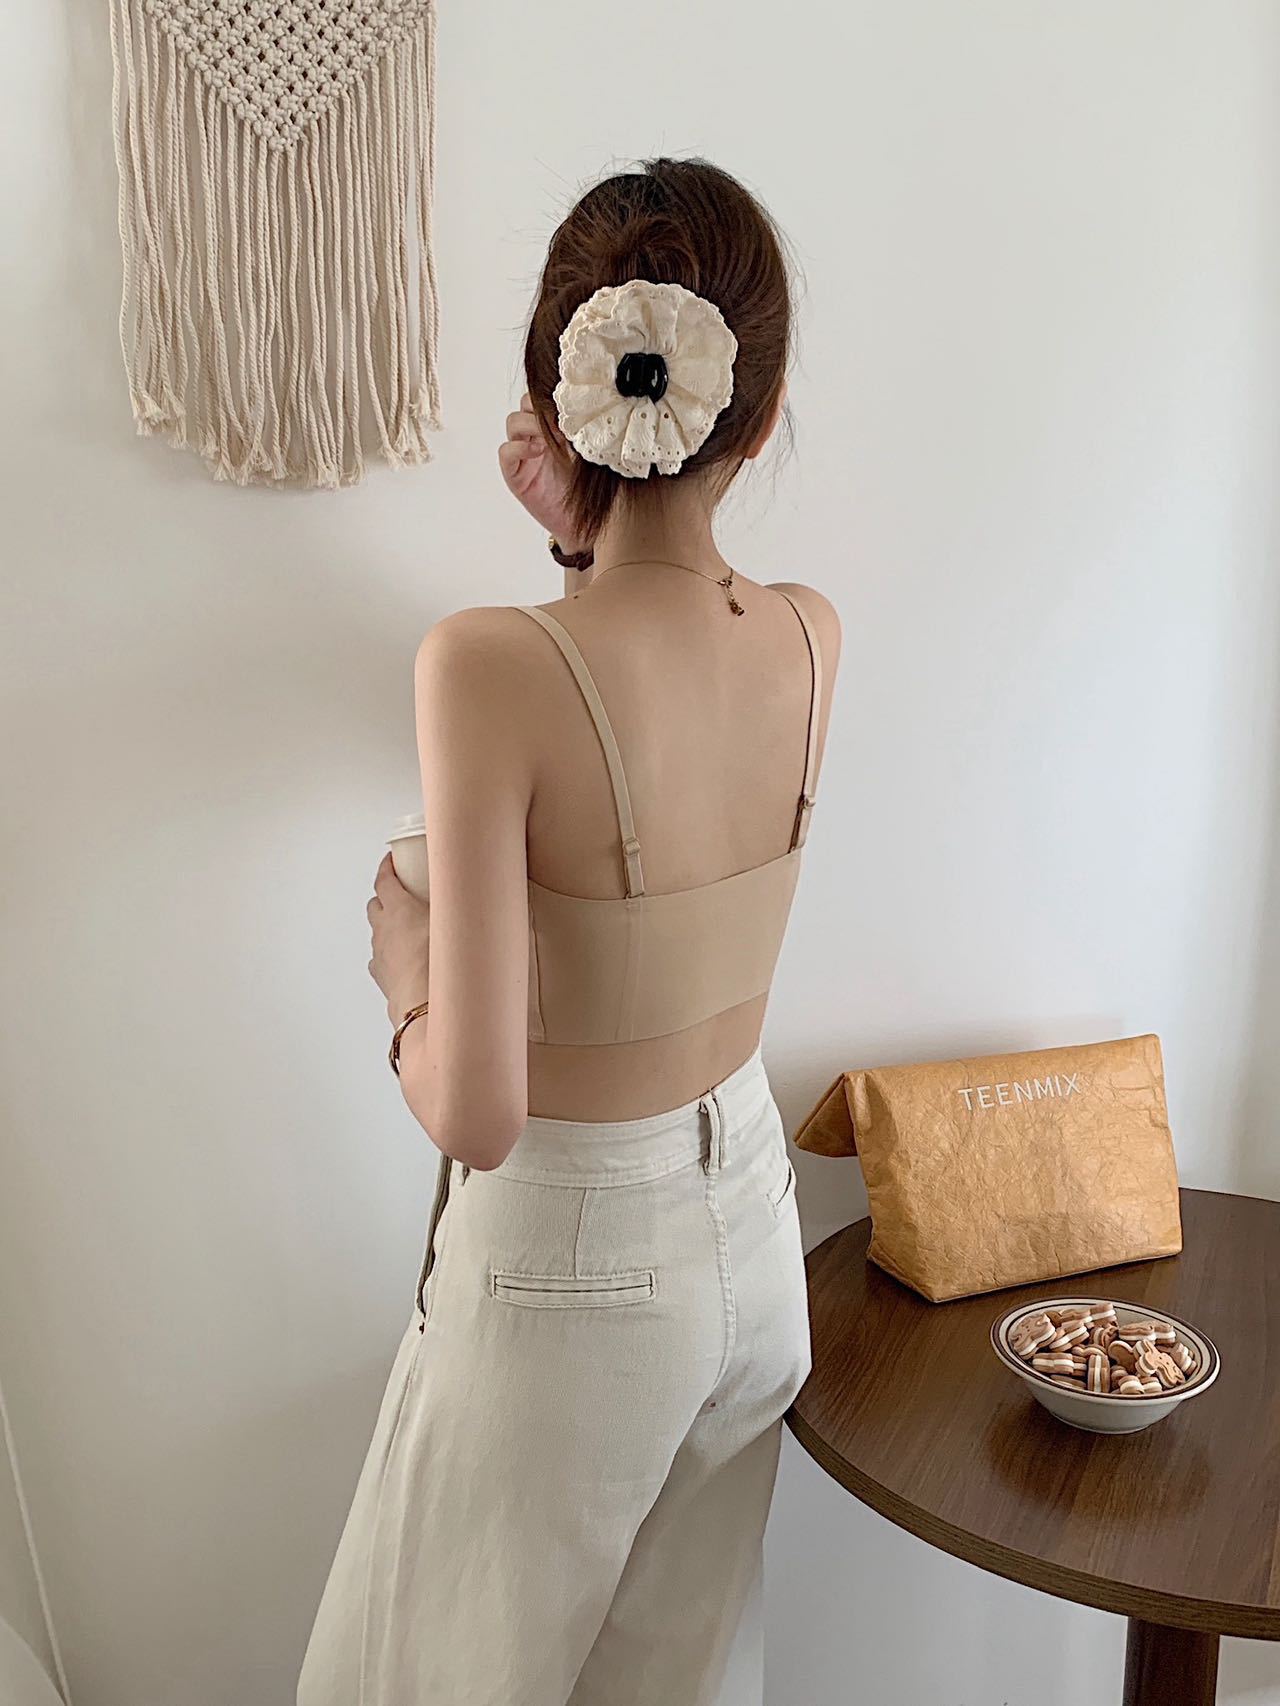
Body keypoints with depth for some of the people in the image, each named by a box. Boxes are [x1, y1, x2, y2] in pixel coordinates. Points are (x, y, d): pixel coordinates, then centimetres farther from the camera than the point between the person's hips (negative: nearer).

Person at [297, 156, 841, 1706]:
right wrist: (592, 554, -1)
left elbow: (477, 1115, -28)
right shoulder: (812, 640, -11)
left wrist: (404, 972, -9)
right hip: (749, 1228, 5)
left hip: (564, 1273, -5)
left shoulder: (493, 668, -29)